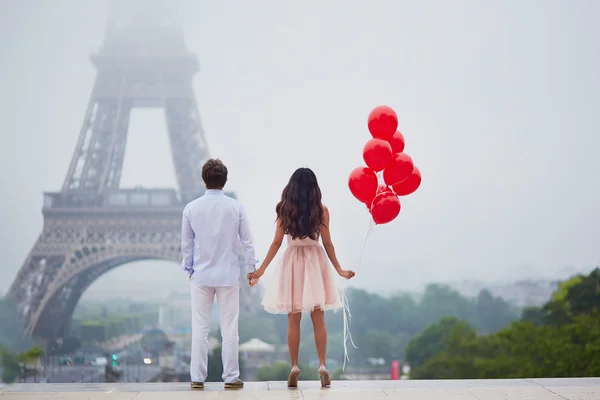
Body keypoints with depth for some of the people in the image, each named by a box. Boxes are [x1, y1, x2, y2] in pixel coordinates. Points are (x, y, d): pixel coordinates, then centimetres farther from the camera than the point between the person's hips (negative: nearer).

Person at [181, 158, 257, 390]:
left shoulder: (191, 208, -4)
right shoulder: (235, 207, -6)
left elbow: (186, 244, 3)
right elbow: (247, 241, -2)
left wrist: (189, 268, 18)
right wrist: (251, 267, 11)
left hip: (201, 275, 1)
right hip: (228, 275, -1)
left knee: (200, 328, 6)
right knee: (229, 328, 6)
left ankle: (197, 378, 9)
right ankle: (231, 378, 9)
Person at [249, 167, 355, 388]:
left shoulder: (284, 209, -3)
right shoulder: (321, 209, -4)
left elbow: (276, 242, -4)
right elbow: (327, 243, -2)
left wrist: (261, 268, 3)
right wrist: (339, 269, 8)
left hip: (292, 262, 0)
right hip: (315, 262, 0)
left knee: (293, 319, 5)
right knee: (318, 318, 3)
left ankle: (294, 368, 4)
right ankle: (322, 365, -3)